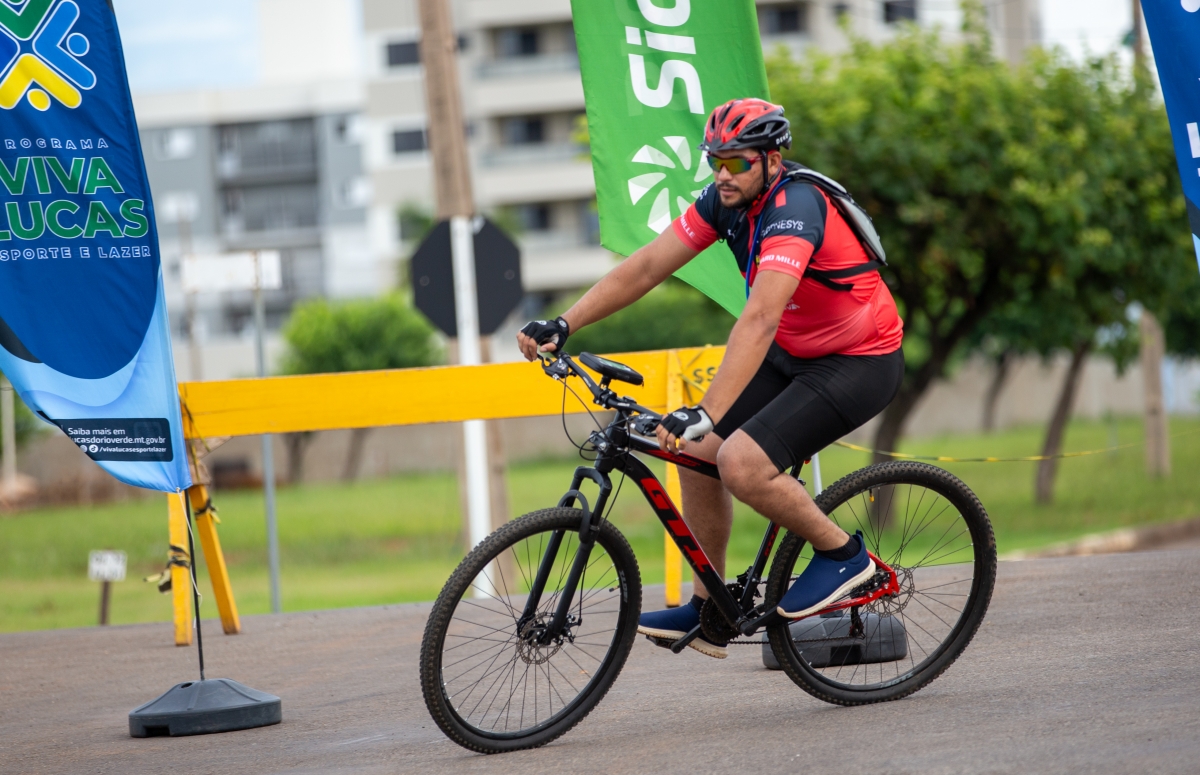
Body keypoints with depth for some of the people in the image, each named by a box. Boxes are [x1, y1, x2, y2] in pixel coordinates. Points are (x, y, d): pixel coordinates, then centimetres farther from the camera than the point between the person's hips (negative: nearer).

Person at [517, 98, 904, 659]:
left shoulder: (794, 208, -30)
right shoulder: (728, 199, -5)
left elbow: (759, 320, -41)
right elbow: (647, 266, -4)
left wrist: (705, 415, -49)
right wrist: (562, 326, -13)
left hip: (861, 362, -9)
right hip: (794, 353, 9)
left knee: (742, 463, -24)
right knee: (697, 451, 1)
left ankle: (842, 554, -1)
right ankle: (707, 611, 13)